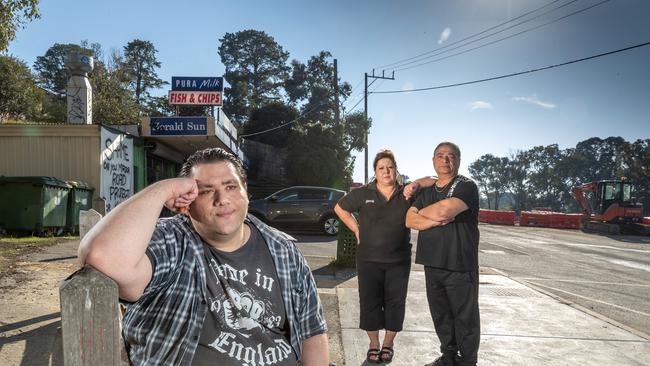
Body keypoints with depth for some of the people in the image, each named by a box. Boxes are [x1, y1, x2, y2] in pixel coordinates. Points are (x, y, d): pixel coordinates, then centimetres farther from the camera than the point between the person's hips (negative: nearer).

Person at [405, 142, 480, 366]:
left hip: (460, 265, -6)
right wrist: (436, 220, -14)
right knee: (440, 315, 15)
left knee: (465, 317, 4)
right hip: (432, 264, 6)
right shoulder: (426, 192, 15)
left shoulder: (466, 186, -5)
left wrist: (422, 212, -3)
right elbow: (410, 220, 4)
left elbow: (445, 209, -23)